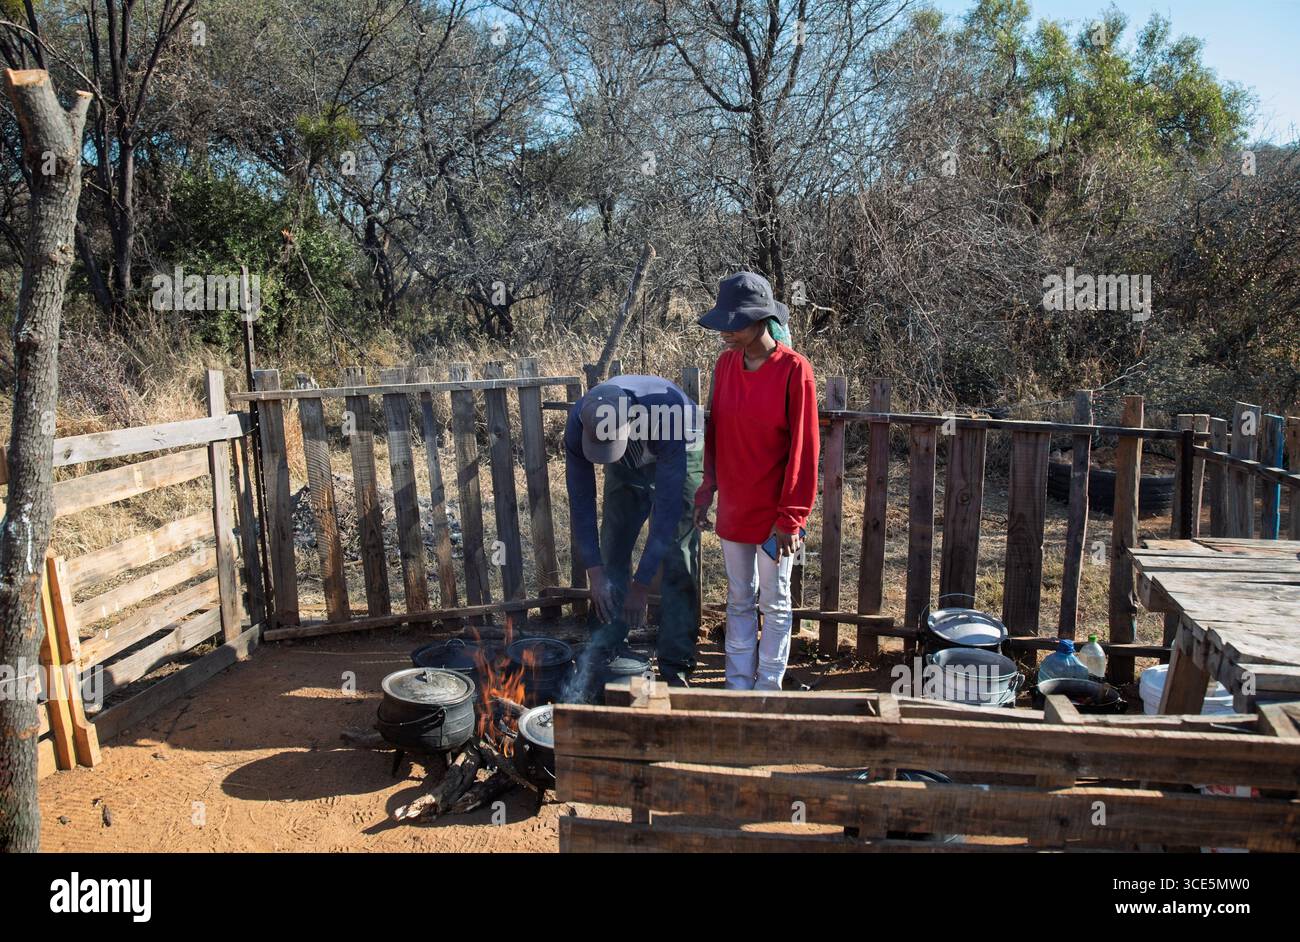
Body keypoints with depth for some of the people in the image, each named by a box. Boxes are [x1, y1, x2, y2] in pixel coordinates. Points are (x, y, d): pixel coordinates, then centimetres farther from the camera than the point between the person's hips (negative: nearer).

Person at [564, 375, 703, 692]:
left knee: (677, 563, -10)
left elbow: (667, 506, -39)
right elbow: (581, 498, -21)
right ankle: (602, 653, 17)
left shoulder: (666, 413, -43)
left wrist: (641, 583, -35)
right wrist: (594, 571, -24)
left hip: (678, 459, -3)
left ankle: (676, 668, 0)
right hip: (626, 466, 4)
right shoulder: (578, 422, -31)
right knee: (612, 554, 3)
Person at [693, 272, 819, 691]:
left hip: (773, 513, -5)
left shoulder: (794, 371, -16)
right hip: (732, 508, 5)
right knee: (738, 601, 16)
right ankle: (738, 686, 30)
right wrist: (707, 490, 8)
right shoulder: (725, 363, 0)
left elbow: (802, 450, -14)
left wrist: (790, 517, -14)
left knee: (774, 604, 11)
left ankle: (768, 687, 26)